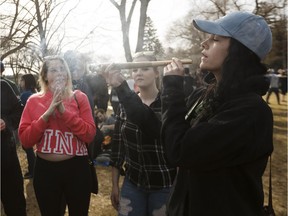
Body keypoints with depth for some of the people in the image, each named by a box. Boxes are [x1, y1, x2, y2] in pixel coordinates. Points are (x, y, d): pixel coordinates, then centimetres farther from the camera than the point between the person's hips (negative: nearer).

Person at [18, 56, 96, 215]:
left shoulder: (79, 97, -3)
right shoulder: (34, 101, 1)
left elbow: (90, 135, -11)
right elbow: (25, 140, -4)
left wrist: (64, 111, -19)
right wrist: (47, 114, -16)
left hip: (76, 167, -1)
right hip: (45, 169, 1)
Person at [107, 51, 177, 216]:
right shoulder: (126, 104, 2)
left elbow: (152, 127, -32)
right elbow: (118, 144, 6)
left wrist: (121, 86, -38)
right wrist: (115, 184, 7)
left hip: (164, 186, -3)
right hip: (132, 184, 4)